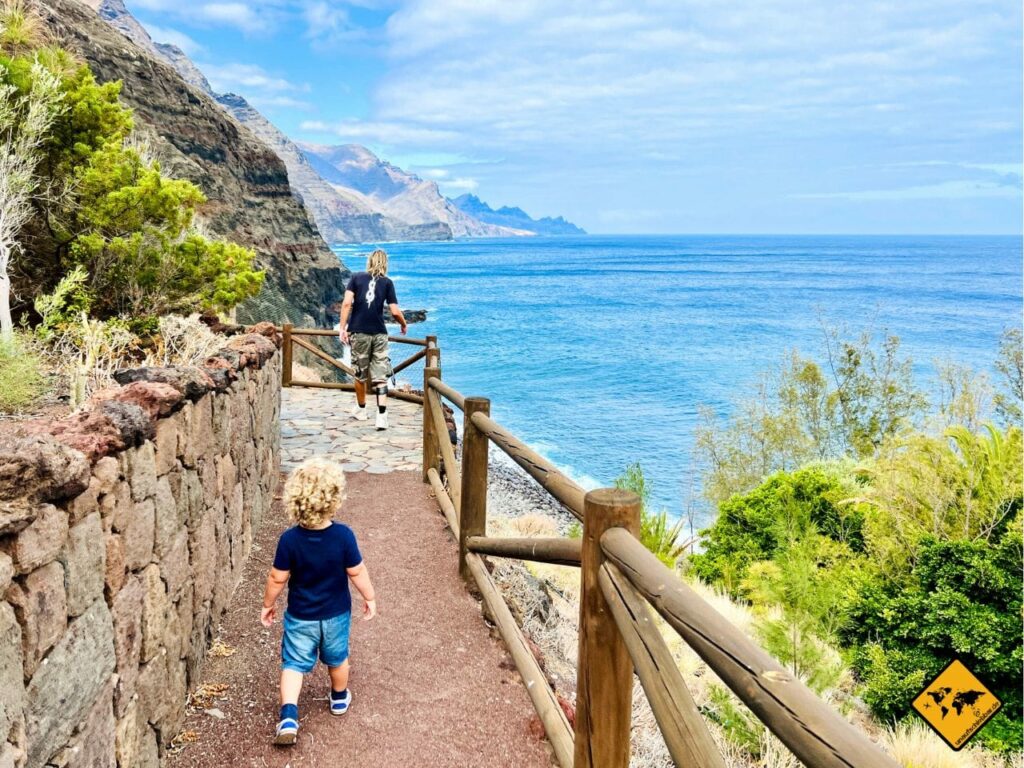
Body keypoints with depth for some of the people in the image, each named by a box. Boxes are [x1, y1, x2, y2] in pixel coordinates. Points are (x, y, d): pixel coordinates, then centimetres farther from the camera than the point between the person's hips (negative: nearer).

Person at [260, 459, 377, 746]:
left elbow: (277, 578, -12)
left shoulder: (289, 539, -21)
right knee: (337, 658, 24)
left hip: (300, 616, -1)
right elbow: (357, 572, -12)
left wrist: (268, 604, 6)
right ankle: (339, 698, 45)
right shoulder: (344, 536, -22)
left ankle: (288, 715, -6)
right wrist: (370, 598, 5)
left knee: (294, 663, 10)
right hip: (336, 614, 1)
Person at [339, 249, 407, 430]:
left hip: (359, 332, 1)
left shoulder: (356, 277, 3)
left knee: (360, 374, 17)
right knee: (380, 377, -1)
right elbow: (395, 311, -3)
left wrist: (342, 328, -7)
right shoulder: (387, 282, 2)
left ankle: (361, 409, 34)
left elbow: (347, 303, -9)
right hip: (379, 334, 0)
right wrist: (404, 325, 16)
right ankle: (382, 416, -12)